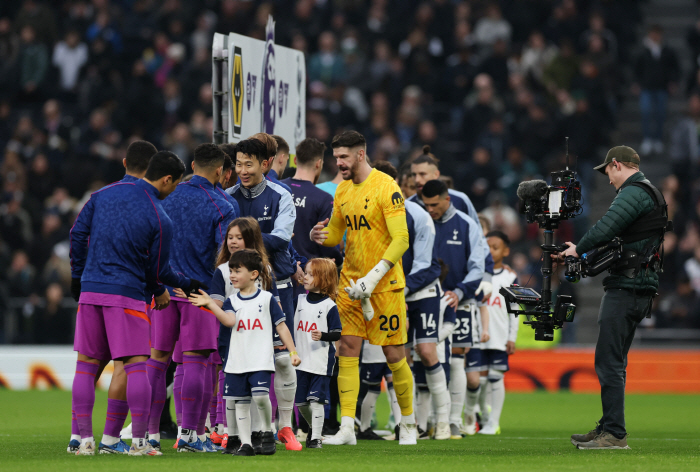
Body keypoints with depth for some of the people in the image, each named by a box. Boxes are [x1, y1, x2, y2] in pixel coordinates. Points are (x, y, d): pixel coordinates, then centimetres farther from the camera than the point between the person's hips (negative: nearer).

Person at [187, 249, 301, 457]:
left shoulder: (266, 299, 3)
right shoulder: (232, 301, 8)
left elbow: (281, 326, 6)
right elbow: (229, 320, -12)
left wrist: (292, 352, 3)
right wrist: (210, 304, -21)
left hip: (261, 359, -4)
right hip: (237, 360, 4)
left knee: (260, 396, -19)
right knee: (240, 402, 4)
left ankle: (267, 432, 4)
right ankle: (245, 443, 10)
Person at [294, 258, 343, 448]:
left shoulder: (329, 306, -8)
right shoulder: (300, 300, 8)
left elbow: (337, 333, -10)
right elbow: (294, 326, 19)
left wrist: (323, 336, -23)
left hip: (321, 362, -6)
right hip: (301, 360, 6)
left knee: (316, 400, -8)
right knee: (301, 402, 10)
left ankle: (316, 437, -2)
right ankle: (313, 428, 31)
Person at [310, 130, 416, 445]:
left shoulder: (386, 188, -13)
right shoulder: (343, 190, 10)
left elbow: (401, 240, -16)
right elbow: (336, 234, 20)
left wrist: (373, 277, -23)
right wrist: (321, 236, -5)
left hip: (385, 286, -6)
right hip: (351, 282, 6)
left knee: (394, 355, 0)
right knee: (347, 350, -3)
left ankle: (408, 424, 17)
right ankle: (347, 428, -5)